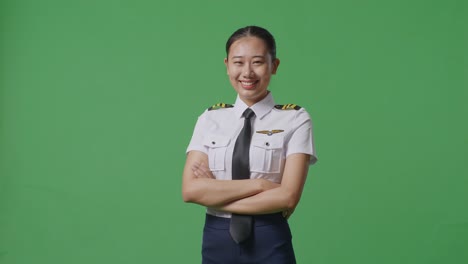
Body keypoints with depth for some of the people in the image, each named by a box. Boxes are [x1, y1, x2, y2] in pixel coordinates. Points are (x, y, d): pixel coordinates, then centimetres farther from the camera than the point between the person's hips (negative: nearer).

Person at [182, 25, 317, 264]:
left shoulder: (295, 119, -5)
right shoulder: (210, 119, 3)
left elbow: (288, 196, -15)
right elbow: (191, 190, -8)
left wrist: (215, 195, -11)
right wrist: (259, 184, -15)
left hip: (269, 241, -3)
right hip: (216, 241, 3)